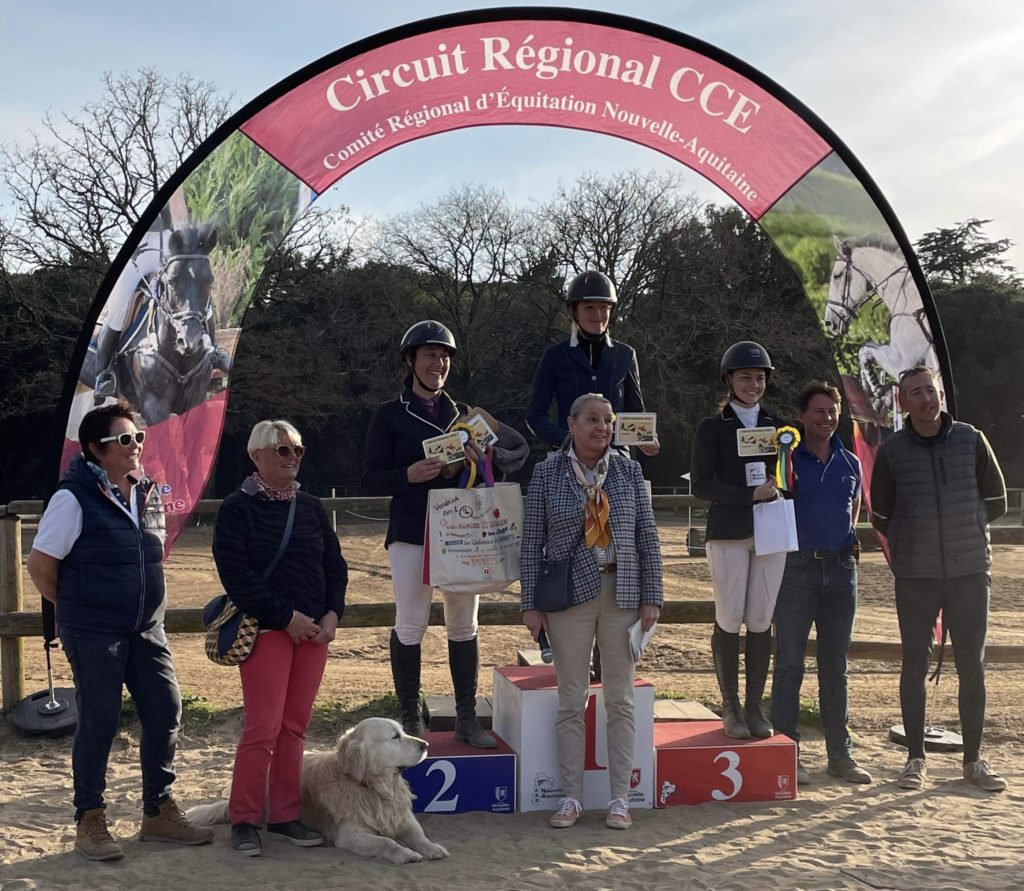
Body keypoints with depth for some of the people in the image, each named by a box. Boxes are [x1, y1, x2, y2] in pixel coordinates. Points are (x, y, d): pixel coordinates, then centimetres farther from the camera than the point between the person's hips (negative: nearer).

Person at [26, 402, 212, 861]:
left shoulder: (147, 492, 8)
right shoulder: (74, 498, -12)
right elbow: (40, 565, -10)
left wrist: (146, 603, 14)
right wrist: (76, 609, -1)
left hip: (146, 629, 6)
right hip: (94, 633, -6)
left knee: (165, 712, 6)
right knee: (98, 723, 1)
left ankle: (159, 812, 21)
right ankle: (90, 822, 16)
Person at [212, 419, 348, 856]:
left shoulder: (311, 507, 13)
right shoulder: (237, 508, -4)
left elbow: (335, 565, 15)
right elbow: (237, 575, -12)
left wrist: (332, 613, -1)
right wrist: (287, 617, -14)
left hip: (314, 630, 5)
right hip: (266, 630, -5)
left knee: (295, 726, 8)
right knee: (263, 727, -8)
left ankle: (284, 815, 18)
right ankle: (244, 821, 5)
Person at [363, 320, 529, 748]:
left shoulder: (463, 414, 12)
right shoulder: (390, 416, 2)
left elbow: (519, 448, 12)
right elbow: (371, 479, -1)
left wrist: (490, 457, -10)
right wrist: (409, 475, -19)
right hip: (411, 534, -4)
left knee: (464, 625, 7)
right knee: (410, 627, -3)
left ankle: (467, 718, 16)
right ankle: (410, 719, 9)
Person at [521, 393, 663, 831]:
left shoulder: (628, 471, 4)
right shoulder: (547, 472, 0)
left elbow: (648, 537, 5)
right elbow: (532, 542, 1)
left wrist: (652, 598, 0)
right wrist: (531, 604, -3)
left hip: (622, 593, 1)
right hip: (570, 595, -1)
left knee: (620, 699, 6)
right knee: (572, 699, 5)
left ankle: (620, 798, 14)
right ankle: (571, 797, 15)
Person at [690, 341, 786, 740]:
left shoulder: (776, 425, 13)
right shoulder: (712, 428, 2)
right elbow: (701, 485, -5)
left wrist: (776, 489, -4)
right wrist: (750, 494, -14)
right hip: (728, 534, -3)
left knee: (761, 622, 3)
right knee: (729, 621, -1)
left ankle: (755, 707, 12)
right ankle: (730, 707, 10)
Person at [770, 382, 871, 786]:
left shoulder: (850, 463, 13)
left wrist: (851, 540, 12)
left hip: (841, 568, 4)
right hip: (796, 567, -4)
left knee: (835, 665, 11)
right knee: (789, 664, -2)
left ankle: (840, 753, 18)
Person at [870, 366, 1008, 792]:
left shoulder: (971, 441, 1)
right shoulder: (892, 451, -1)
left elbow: (996, 502, 8)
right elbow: (881, 517, 8)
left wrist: (961, 529, 6)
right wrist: (913, 540, 9)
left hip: (970, 571, 1)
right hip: (915, 577, -1)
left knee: (972, 667, 5)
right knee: (915, 666, 4)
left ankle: (973, 759, 17)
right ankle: (915, 758, 15)